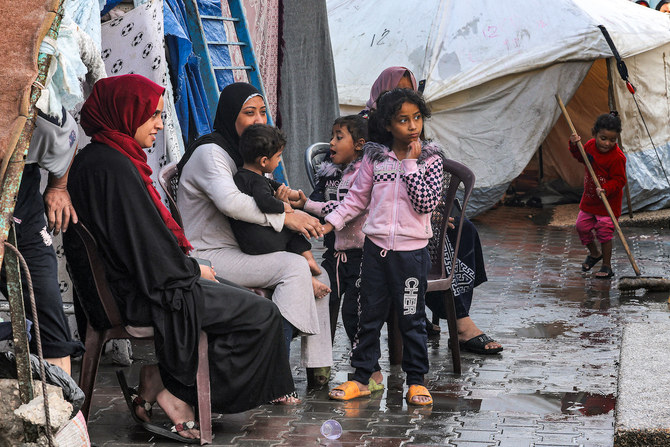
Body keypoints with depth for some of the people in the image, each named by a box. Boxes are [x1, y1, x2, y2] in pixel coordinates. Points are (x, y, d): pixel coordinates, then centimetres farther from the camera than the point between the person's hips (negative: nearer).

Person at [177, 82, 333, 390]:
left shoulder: (244, 154, 18)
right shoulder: (210, 152, -13)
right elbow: (230, 202, -30)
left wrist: (288, 200, 1)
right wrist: (284, 217, -25)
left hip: (235, 253, 10)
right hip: (208, 257, -10)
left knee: (316, 275, -2)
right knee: (294, 267, -26)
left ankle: (319, 366, -6)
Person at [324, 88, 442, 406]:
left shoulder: (430, 158, -3)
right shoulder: (375, 156, 3)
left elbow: (427, 203, -14)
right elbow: (357, 198, 11)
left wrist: (410, 164, -15)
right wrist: (330, 223, 4)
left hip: (412, 250, -2)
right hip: (376, 247, 2)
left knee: (412, 319, 5)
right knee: (369, 316, 10)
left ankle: (416, 380, 16)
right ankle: (361, 378, 19)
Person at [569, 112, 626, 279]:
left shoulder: (617, 157, -24)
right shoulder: (590, 145, -5)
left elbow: (619, 180, -21)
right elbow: (582, 158, 16)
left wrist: (606, 189, -35)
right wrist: (575, 146, -2)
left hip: (609, 201, -7)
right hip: (589, 198, 7)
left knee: (604, 231, -7)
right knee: (582, 226, 13)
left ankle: (606, 266, 9)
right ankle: (594, 253, 39)